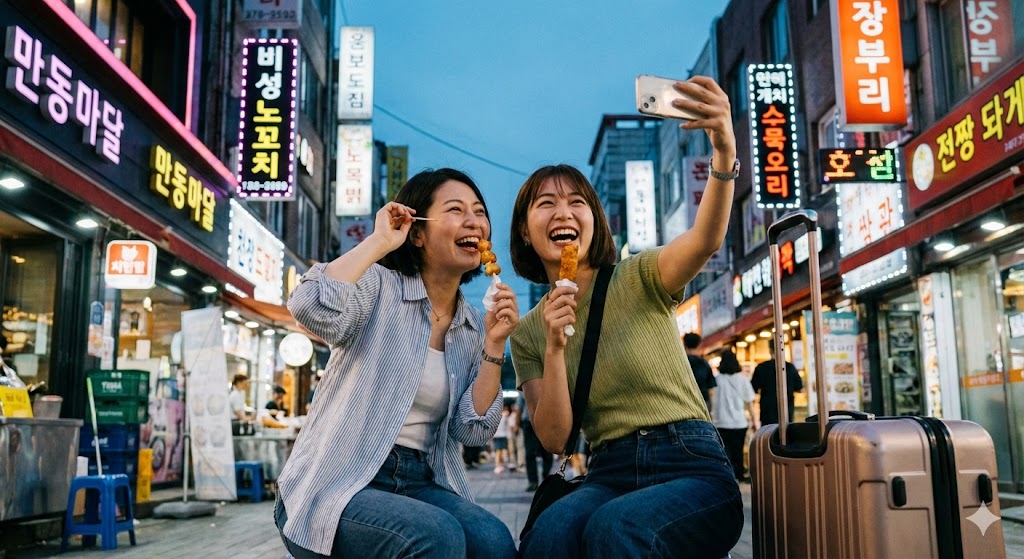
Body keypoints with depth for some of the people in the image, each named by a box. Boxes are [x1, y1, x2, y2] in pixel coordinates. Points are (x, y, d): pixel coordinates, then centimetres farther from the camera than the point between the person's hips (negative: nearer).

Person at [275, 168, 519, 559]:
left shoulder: (473, 328, 10)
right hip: (337, 483, -4)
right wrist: (379, 241, -17)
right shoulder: (380, 286, -5)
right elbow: (311, 309, -28)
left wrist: (494, 344, -6)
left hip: (420, 484, 5)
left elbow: (473, 431, 3)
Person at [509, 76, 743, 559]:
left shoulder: (638, 278, -1)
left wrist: (724, 154, -42)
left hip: (693, 469, -2)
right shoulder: (528, 332, 10)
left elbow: (705, 240, -23)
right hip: (609, 477, 3)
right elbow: (554, 438, 1)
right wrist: (555, 347, -14)